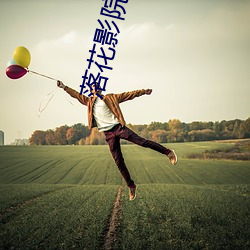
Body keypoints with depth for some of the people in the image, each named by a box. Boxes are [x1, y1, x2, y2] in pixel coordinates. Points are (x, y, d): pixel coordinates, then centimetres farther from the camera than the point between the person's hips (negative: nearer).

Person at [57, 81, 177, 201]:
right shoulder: (89, 101, 17)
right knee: (119, 162, 0)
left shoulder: (110, 98, 12)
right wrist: (64, 87, 14)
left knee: (142, 141, -14)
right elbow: (77, 95, 21)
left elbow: (128, 95, 10)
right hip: (108, 134, 2)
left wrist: (143, 91, 5)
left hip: (118, 127, -2)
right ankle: (131, 186, 9)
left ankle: (168, 152, -1)